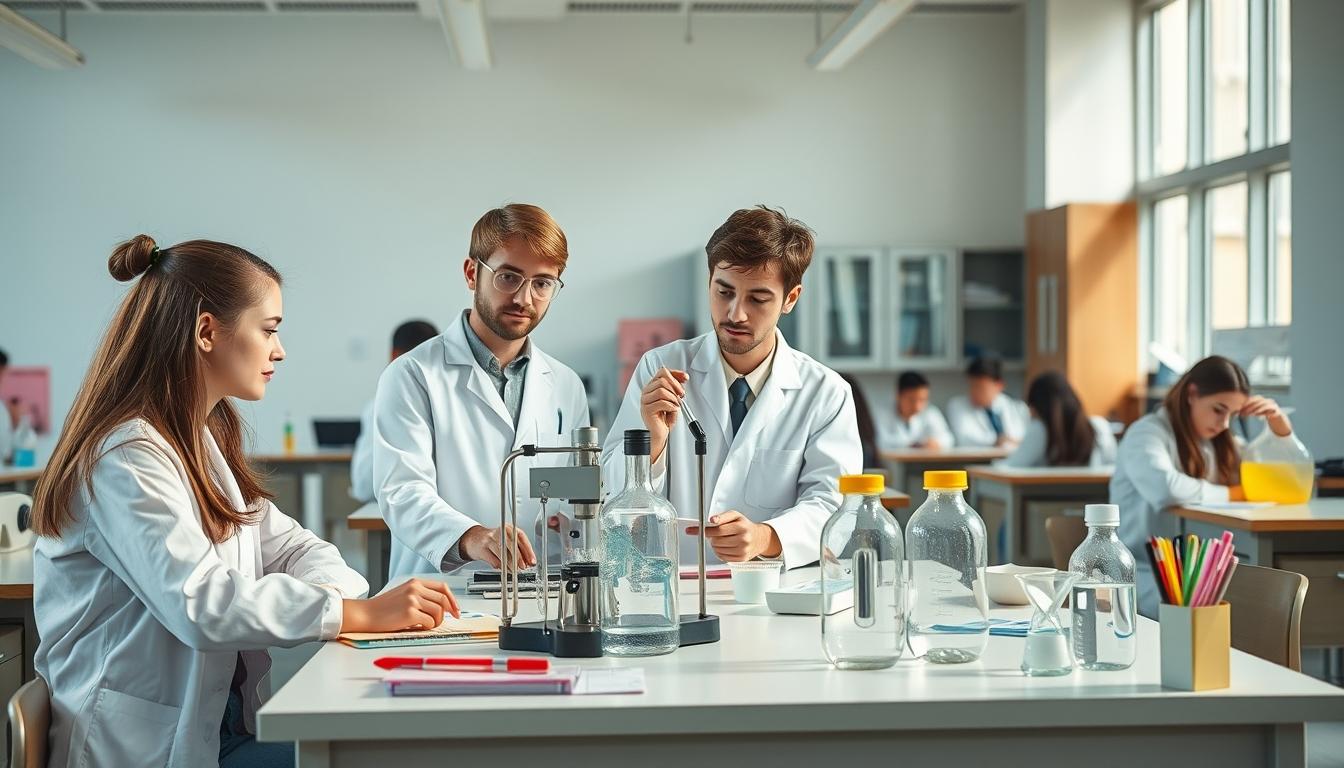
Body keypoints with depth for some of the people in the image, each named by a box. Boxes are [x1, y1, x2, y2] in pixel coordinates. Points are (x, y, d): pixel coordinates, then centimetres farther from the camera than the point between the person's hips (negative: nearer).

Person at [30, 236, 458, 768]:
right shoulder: (127, 459, -17)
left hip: (222, 723, 9)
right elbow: (200, 602, -28)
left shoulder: (205, 441, 15)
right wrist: (362, 613, -28)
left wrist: (340, 589, -12)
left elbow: (286, 545, 11)